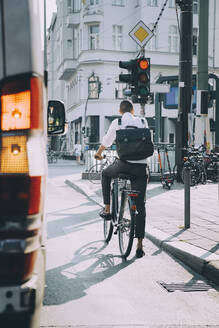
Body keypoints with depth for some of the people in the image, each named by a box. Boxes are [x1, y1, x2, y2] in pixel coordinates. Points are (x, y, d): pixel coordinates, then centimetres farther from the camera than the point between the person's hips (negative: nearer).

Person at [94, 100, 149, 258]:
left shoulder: (117, 122, 5)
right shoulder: (143, 122, 11)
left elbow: (106, 141, 14)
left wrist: (99, 153, 35)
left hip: (123, 165, -2)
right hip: (141, 166, 2)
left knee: (106, 174, 33)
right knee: (140, 206, 7)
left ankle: (107, 209, 27)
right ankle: (140, 245, 4)